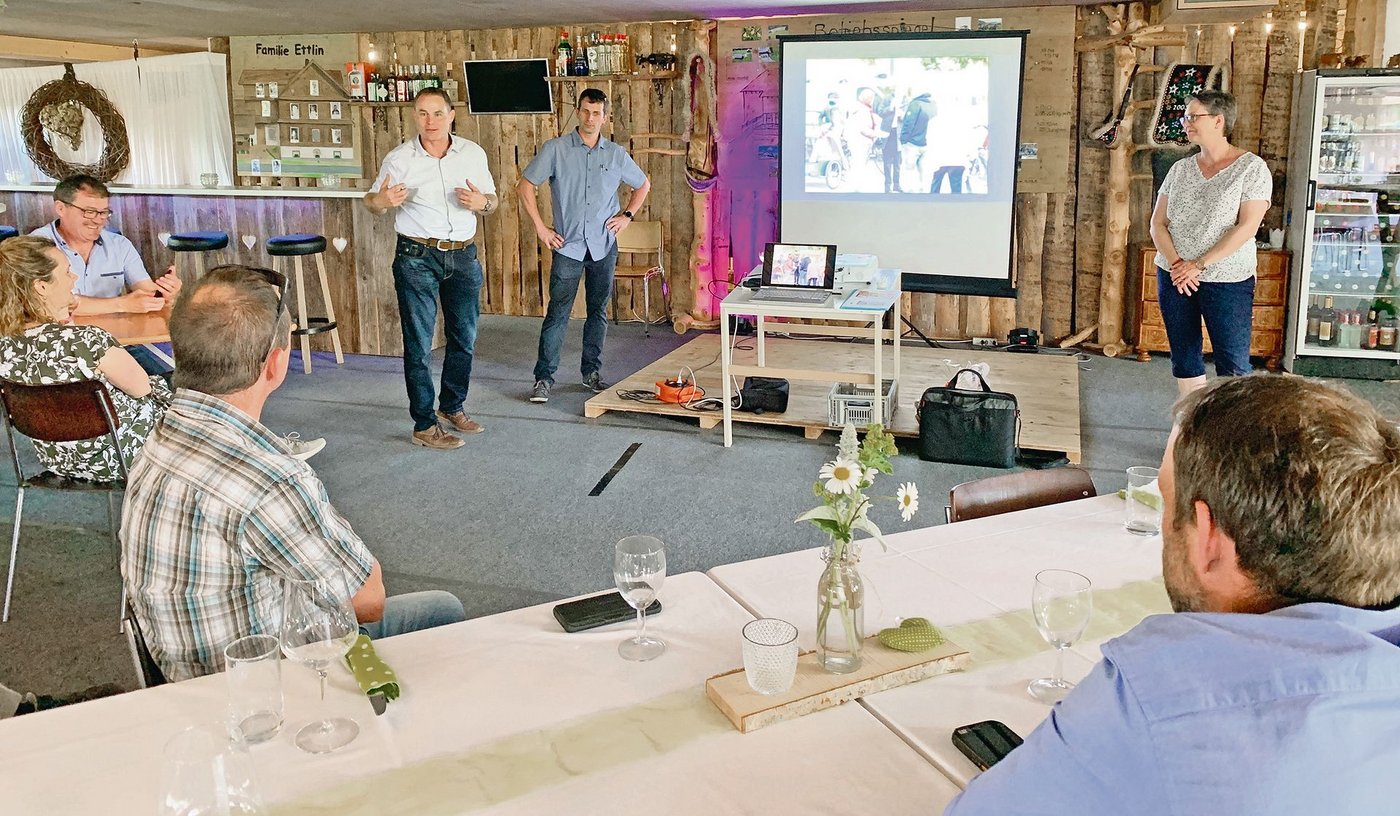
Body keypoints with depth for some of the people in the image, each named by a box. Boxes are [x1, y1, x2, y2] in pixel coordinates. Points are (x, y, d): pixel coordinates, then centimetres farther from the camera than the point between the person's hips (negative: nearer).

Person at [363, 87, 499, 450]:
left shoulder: (473, 153, 2)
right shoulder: (399, 158, -5)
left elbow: (492, 199, 12)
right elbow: (371, 201, 3)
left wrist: (481, 202, -13)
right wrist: (382, 200, -21)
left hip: (463, 256, 4)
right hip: (417, 258, -4)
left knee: (465, 338, 14)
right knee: (419, 343, -1)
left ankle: (452, 407, 33)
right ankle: (424, 425, 7)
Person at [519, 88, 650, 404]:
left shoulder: (616, 154, 6)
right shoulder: (556, 149, -2)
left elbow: (643, 184, 21)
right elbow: (525, 186, 0)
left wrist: (627, 215, 8)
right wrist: (540, 227, -5)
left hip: (604, 246, 3)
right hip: (567, 246, -3)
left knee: (598, 312, 10)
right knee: (558, 314, -4)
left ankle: (592, 372, 23)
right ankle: (544, 377, 3)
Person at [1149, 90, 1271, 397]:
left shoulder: (1251, 168, -6)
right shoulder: (1180, 169, 8)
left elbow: (1247, 226, -14)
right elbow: (1157, 224, 5)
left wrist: (1199, 265, -18)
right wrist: (1175, 263, -12)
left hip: (1227, 280, -5)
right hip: (1174, 277, 5)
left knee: (1233, 366, -6)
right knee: (1184, 358, 9)